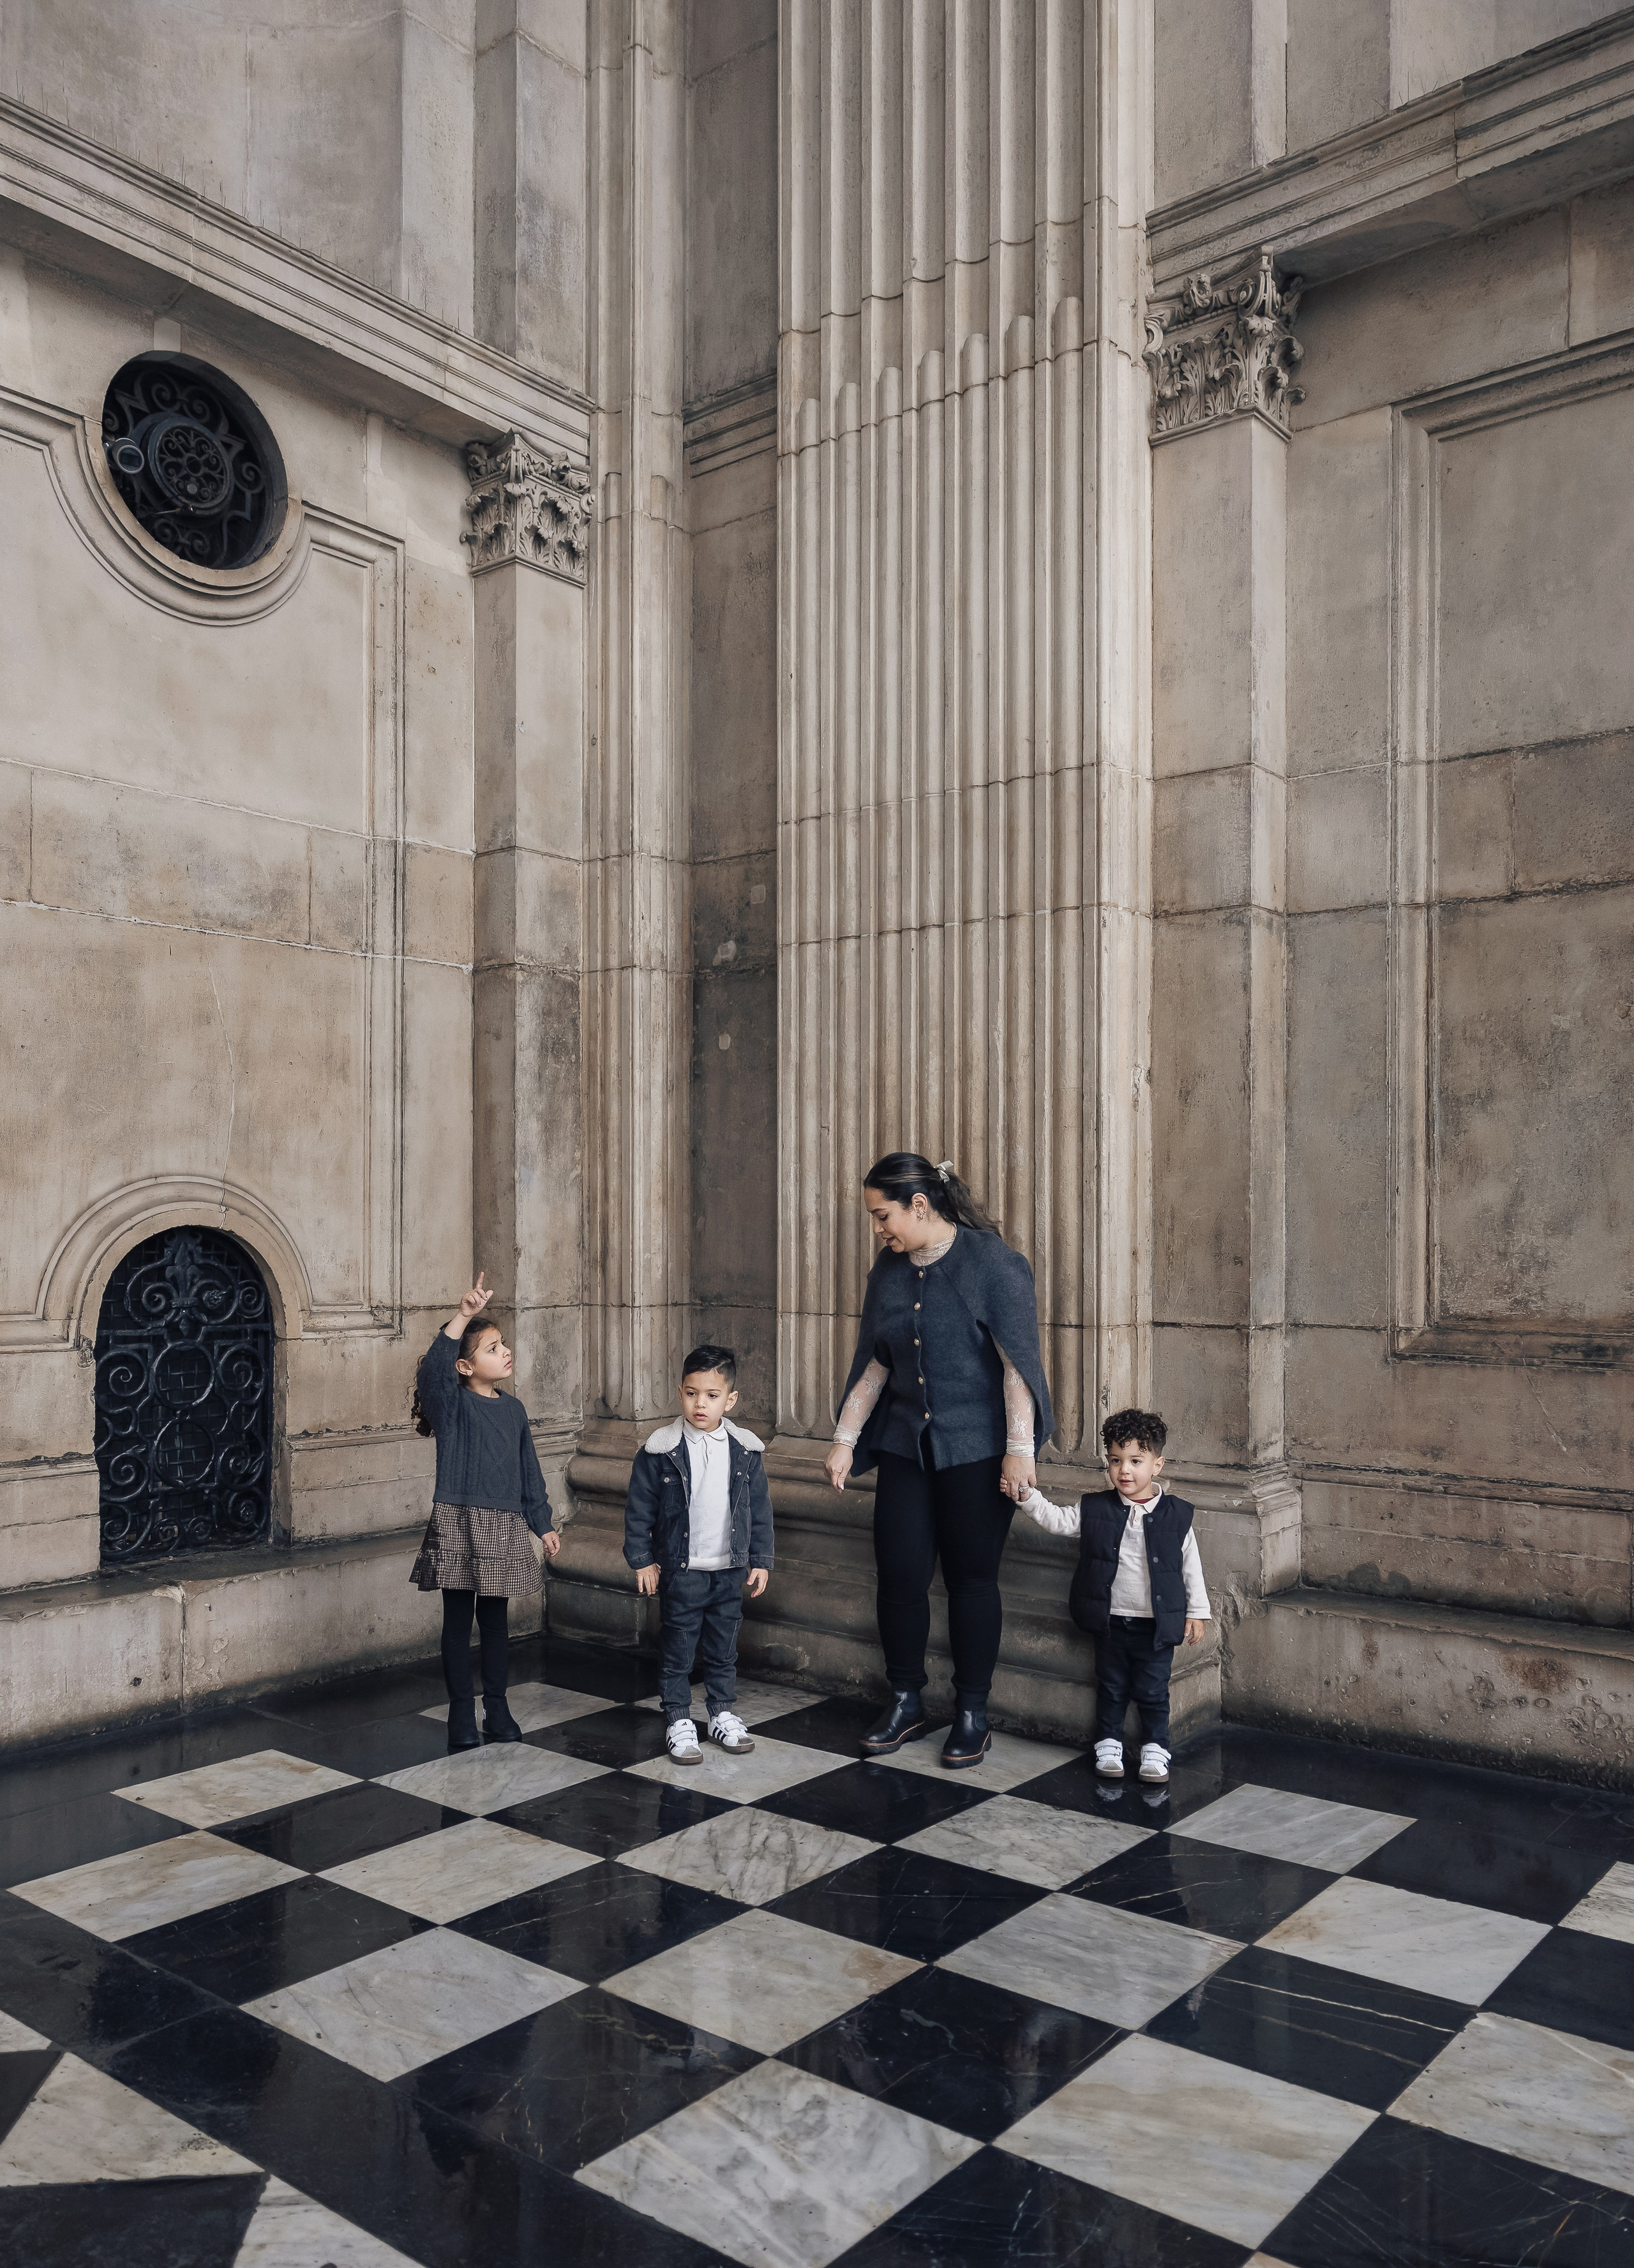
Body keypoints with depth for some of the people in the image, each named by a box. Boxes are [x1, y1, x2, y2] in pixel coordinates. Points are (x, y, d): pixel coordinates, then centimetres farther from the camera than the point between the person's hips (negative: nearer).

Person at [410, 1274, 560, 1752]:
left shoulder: (513, 1409, 9)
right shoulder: (451, 1404, -7)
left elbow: (529, 1470, 14)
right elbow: (434, 1370, -30)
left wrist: (542, 1524, 14)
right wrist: (463, 1317, -42)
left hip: (504, 1528, 4)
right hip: (457, 1524, -4)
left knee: (495, 1619, 12)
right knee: (457, 1621, 4)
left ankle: (498, 1710, 23)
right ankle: (462, 1716, 14)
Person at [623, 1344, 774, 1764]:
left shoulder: (745, 1450, -2)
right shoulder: (660, 1449, -10)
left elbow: (760, 1509, 6)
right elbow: (639, 1508, -4)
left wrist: (761, 1560, 5)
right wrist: (642, 1559, -4)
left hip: (730, 1570, 3)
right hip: (680, 1570, -2)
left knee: (724, 1648, 14)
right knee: (677, 1649, 6)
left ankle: (723, 1713, 29)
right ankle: (678, 1721, 18)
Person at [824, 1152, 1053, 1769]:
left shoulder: (993, 1263, -12)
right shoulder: (888, 1272, 6)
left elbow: (1019, 1363, -14)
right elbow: (874, 1365, 13)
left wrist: (1019, 1450, -17)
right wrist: (845, 1440, 11)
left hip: (976, 1452, -5)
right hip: (906, 1446, 5)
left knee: (971, 1579, 2)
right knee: (899, 1573, 2)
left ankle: (972, 1717, 16)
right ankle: (906, 1704, 20)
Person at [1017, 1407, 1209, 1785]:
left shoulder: (1177, 1515, -5)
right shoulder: (1095, 1509, -2)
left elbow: (1191, 1566, 1)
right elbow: (1056, 1519, -4)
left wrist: (1196, 1611, 2)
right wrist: (1028, 1495, -18)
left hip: (1157, 1624, -1)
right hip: (1111, 1620, 2)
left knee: (1153, 1690, 6)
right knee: (1111, 1686, 13)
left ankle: (1155, 1749, 22)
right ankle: (1108, 1745, 27)